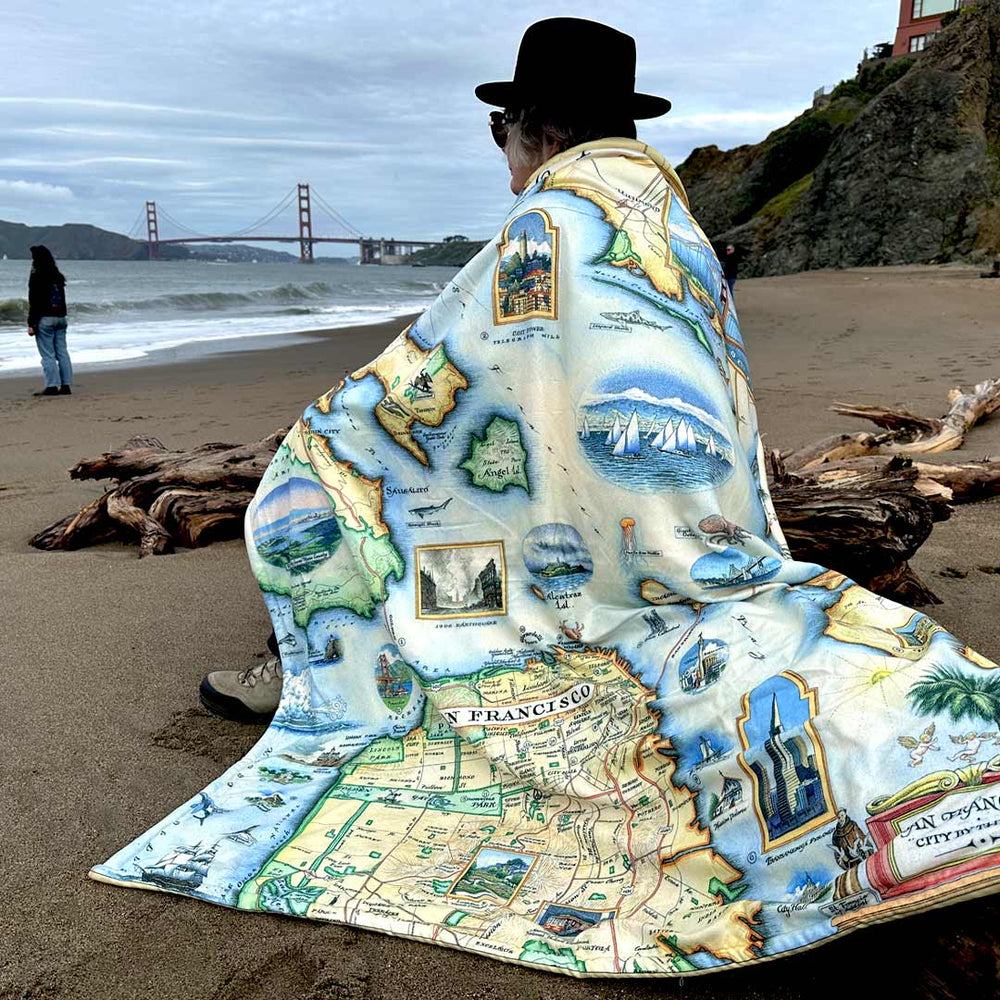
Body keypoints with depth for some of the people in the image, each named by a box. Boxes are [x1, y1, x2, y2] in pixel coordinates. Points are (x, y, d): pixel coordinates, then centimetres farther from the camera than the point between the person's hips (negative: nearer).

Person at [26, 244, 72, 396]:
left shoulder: (36, 277, -10)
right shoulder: (58, 277, 10)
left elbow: (33, 303, -12)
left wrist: (31, 324, -9)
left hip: (44, 319, -7)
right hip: (60, 318, 7)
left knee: (47, 354, -4)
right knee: (62, 352, 7)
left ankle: (52, 386, -5)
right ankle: (66, 385, 8)